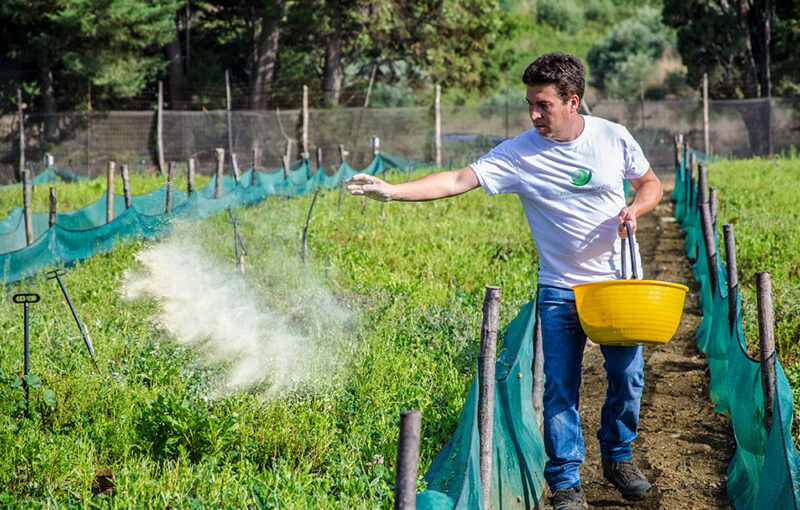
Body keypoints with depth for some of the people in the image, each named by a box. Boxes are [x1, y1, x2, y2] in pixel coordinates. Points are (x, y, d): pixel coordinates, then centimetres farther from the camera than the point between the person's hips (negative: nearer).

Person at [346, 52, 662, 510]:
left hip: (618, 282, 1)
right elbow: (460, 180, -17)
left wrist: (634, 210, -12)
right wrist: (391, 190, -28)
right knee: (560, 387, -3)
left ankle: (618, 456, 32)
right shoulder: (519, 154, -10)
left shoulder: (614, 138, -5)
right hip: (560, 290, -1)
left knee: (627, 376, 6)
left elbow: (651, 184, 10)